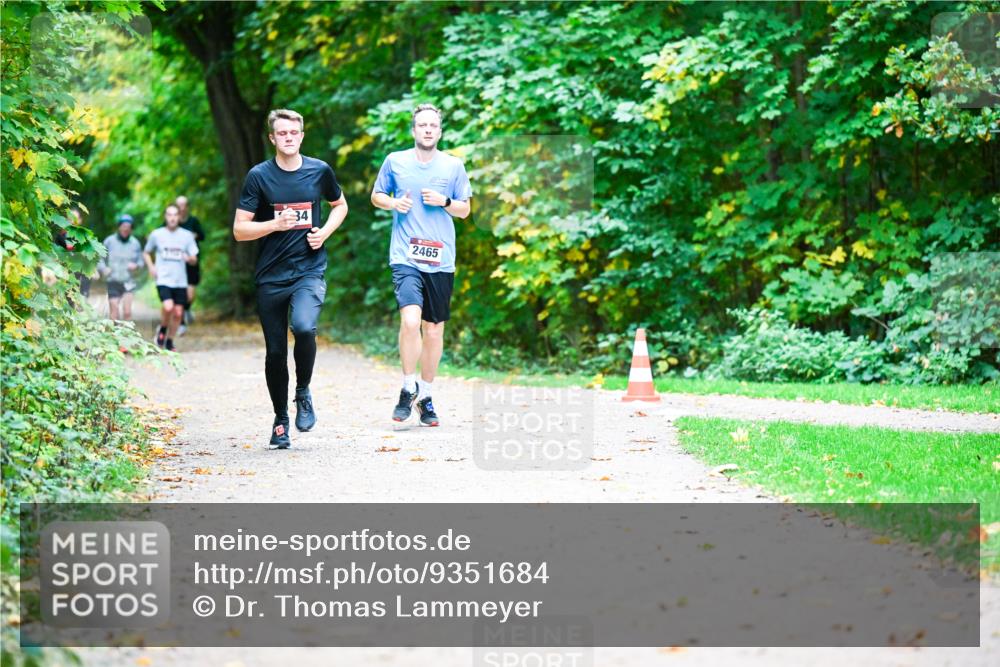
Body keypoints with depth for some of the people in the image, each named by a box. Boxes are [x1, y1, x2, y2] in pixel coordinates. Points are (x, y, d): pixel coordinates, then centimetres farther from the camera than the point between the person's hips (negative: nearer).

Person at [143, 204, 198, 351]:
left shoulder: (187, 235, 6)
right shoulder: (157, 234, 3)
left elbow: (194, 259, 7)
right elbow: (146, 253, 16)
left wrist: (189, 258, -16)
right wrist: (151, 266, -2)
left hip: (180, 281, 2)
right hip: (163, 280, -2)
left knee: (178, 312, 2)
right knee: (168, 307, -23)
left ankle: (170, 341, 20)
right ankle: (162, 329, 6)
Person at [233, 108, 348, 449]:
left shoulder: (319, 171, 3)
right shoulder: (259, 176, -2)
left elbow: (340, 206, 21)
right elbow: (239, 229, -3)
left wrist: (325, 232, 2)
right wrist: (276, 224, -19)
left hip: (310, 270, 0)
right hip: (271, 276, 1)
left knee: (304, 327, -28)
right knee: (275, 352, 5)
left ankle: (303, 392, -2)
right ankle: (280, 419, 25)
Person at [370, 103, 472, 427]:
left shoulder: (454, 166, 7)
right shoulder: (395, 161, 5)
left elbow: (465, 210, 12)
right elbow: (376, 196, 17)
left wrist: (445, 202, -8)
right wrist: (392, 203, -5)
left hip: (440, 260, 2)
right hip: (405, 257, -2)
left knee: (434, 329, 8)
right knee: (410, 320, -21)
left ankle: (425, 396, 22)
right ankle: (408, 388, -3)